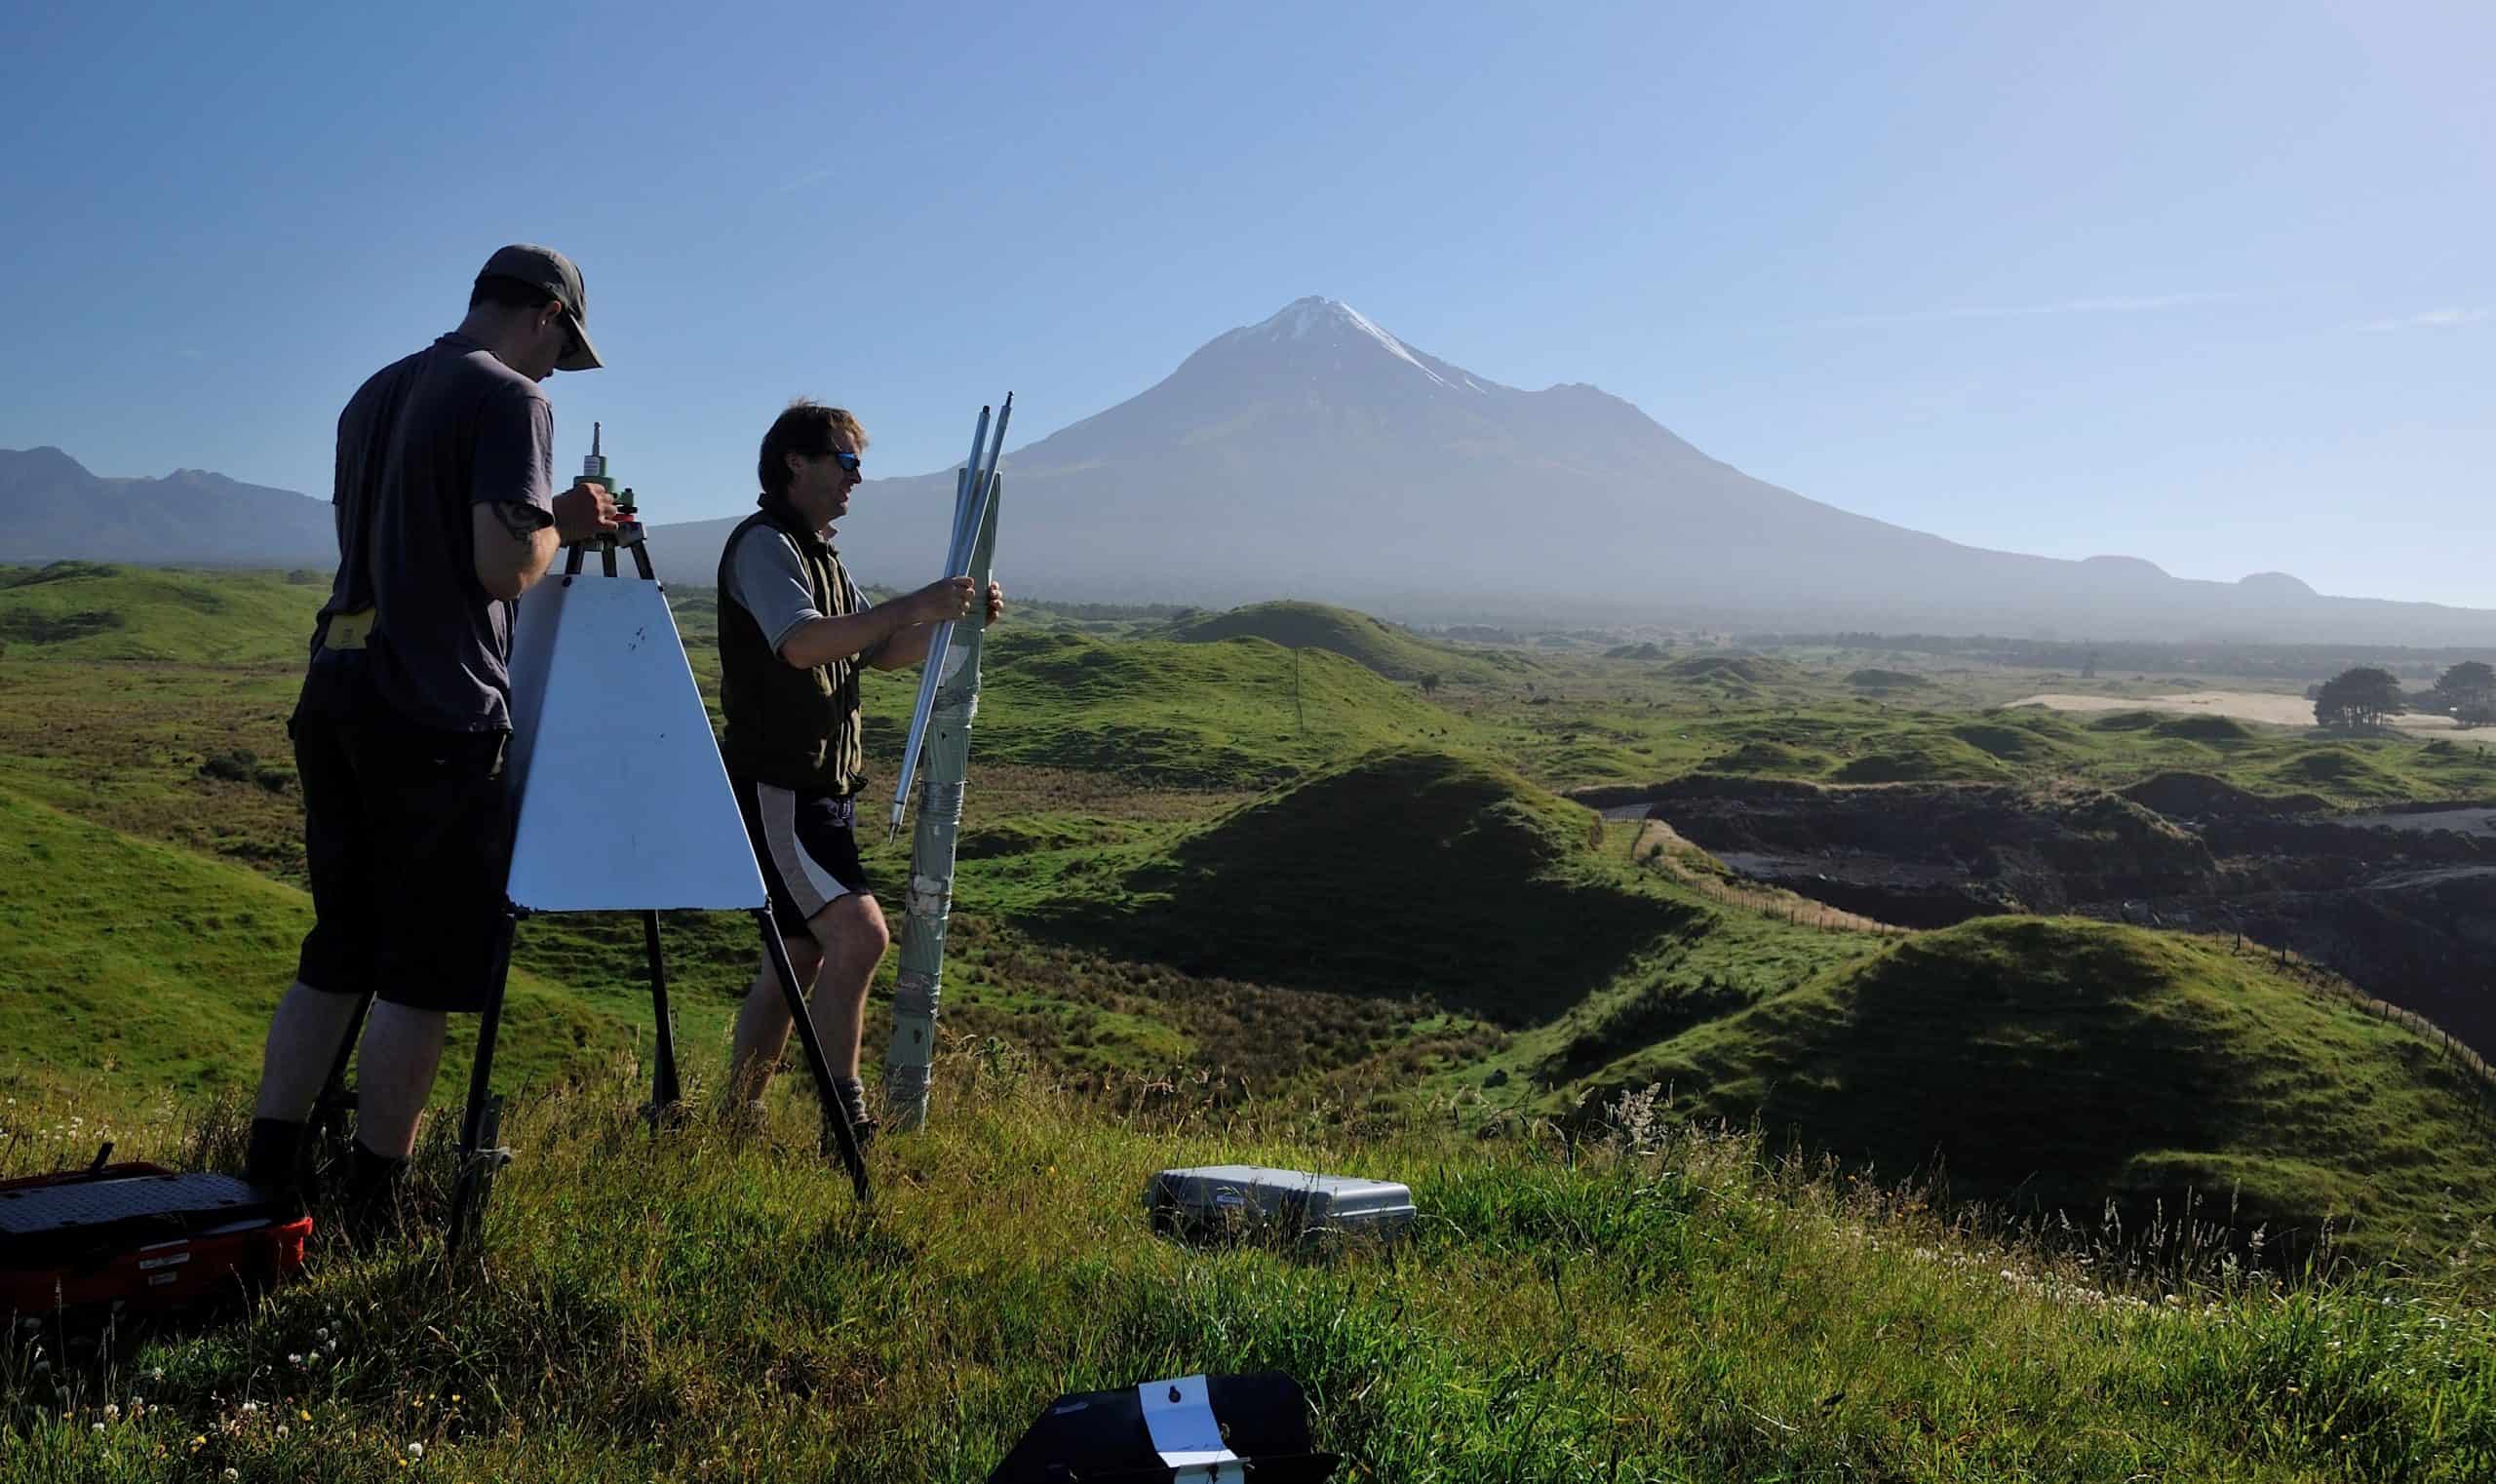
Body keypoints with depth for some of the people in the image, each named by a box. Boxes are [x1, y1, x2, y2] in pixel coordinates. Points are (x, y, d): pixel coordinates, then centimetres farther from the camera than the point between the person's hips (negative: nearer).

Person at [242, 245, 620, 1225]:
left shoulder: (373, 396, 18)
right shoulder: (511, 399, -7)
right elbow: (504, 568, -17)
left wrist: (551, 523, 22)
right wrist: (556, 525, 4)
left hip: (336, 698, 8)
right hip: (439, 718, -8)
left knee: (337, 953, 14)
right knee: (426, 971, 0)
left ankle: (266, 1181, 16)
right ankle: (373, 1206, 6)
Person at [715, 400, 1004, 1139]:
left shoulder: (820, 554, 22)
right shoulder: (763, 544, -10)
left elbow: (882, 652, 22)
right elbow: (802, 643, -27)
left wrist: (956, 620, 5)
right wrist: (914, 606, -29)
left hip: (820, 788, 10)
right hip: (775, 787, -10)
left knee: (802, 954, 11)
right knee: (858, 932, -21)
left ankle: (737, 1118, 19)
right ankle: (844, 1120, -17)